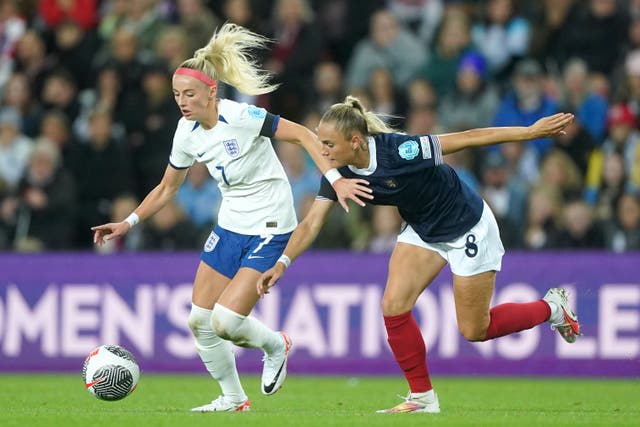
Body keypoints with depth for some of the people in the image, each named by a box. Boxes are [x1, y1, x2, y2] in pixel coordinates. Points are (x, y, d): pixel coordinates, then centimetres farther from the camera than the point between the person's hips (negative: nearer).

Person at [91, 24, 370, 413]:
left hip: (269, 231, -7)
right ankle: (233, 398, 22)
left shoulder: (241, 117, -21)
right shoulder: (187, 133, -1)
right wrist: (128, 223, 5)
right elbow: (167, 189, 13)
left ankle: (276, 346, 15)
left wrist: (335, 179, -26)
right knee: (200, 320, 3)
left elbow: (303, 135, -17)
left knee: (226, 321, -17)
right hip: (230, 228, 7)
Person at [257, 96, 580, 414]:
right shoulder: (341, 173, -15)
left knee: (474, 331, 2)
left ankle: (551, 308, 27)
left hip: (468, 228, -6)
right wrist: (282, 263, -29)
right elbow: (311, 223, -13)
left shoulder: (399, 151, -35)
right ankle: (422, 398, 4)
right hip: (423, 230, 6)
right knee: (393, 306, -11)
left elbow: (469, 138, -29)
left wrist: (532, 131, -26)